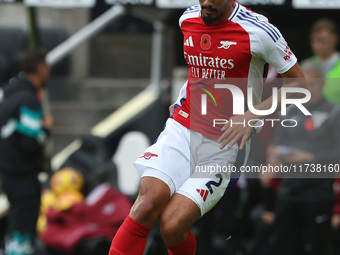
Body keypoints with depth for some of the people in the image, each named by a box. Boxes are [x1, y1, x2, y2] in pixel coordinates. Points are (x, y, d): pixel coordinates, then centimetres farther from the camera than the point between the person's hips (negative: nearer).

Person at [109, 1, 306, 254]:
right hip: (182, 129, 4)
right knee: (148, 203, -22)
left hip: (223, 146, -4)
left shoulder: (258, 31, -12)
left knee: (172, 226, -18)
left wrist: (253, 114, -14)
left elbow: (299, 84, -4)